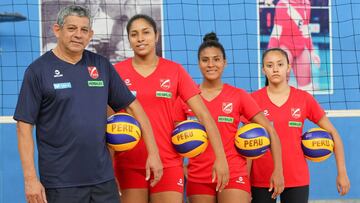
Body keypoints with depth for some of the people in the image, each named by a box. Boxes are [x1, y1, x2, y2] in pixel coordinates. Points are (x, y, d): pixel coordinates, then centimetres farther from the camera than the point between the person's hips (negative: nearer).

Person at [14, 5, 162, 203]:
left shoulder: (101, 65, 6)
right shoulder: (38, 70, -4)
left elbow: (132, 105, 11)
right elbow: (24, 126, -5)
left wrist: (153, 152, 5)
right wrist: (30, 178, -12)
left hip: (103, 179, 4)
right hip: (61, 183, -3)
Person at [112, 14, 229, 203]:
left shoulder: (175, 71, 2)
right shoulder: (117, 72, 1)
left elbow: (203, 115, -1)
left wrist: (221, 157, -8)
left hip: (168, 163, 0)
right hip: (128, 164, 0)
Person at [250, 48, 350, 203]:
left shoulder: (304, 99, 0)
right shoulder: (253, 100, -2)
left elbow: (332, 133, 6)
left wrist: (342, 172, 3)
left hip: (297, 179, 1)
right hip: (261, 180, -1)